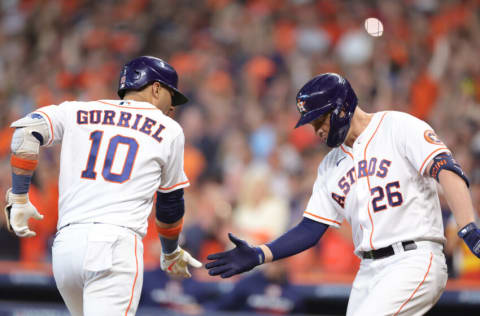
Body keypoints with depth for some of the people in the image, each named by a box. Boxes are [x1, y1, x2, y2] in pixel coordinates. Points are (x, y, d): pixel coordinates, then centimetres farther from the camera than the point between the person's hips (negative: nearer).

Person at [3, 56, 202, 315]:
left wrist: (18, 197, 5)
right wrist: (171, 253, 39)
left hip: (65, 245, 4)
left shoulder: (77, 112, 19)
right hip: (116, 242, -4)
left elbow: (27, 131, 2)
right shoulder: (169, 130, 14)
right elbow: (170, 201, 23)